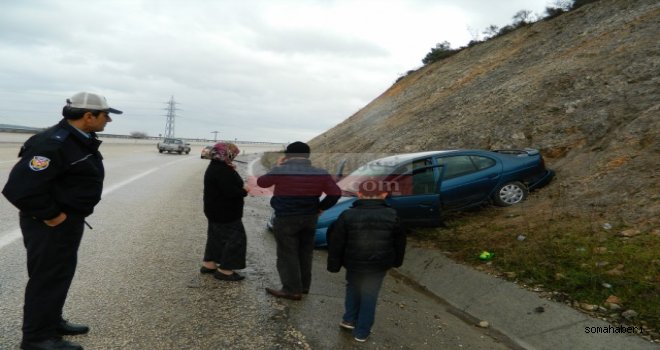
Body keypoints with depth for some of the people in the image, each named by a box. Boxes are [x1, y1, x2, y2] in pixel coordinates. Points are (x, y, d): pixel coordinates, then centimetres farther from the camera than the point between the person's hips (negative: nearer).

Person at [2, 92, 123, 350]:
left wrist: (74, 214, 14)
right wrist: (50, 216, -21)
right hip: (51, 225, -10)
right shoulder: (54, 144, -25)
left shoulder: (81, 140, 7)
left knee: (61, 273, 20)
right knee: (47, 278, 2)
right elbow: (21, 186, -30)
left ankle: (52, 322, 36)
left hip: (69, 220, 10)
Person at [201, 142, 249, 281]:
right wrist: (244, 191, -13)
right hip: (225, 213, -11)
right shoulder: (222, 170, -24)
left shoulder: (215, 167, 10)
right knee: (235, 238, -3)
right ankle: (225, 270, 2)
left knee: (216, 236, 20)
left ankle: (208, 264, 30)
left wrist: (231, 171, 2)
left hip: (216, 211, 11)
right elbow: (230, 192, -28)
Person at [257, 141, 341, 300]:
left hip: (286, 219, -5)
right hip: (310, 218, 5)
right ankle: (304, 286, 27)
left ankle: (292, 290, 5)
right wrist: (320, 208, 7)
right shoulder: (320, 174, -2)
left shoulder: (280, 171, -13)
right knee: (305, 253, 17)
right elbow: (336, 193, -3)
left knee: (288, 255, 3)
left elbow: (261, 182, 4)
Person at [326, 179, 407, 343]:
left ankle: (350, 319, 27)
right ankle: (362, 332, 18)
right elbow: (399, 242, 6)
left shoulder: (347, 216, -9)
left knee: (353, 288, 26)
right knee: (370, 296, 12)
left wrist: (334, 264, 5)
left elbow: (336, 243, -5)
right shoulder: (392, 216, -5)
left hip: (354, 262, 0)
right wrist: (396, 261, 21)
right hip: (380, 264, 0)